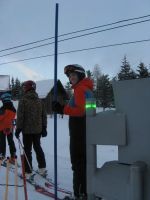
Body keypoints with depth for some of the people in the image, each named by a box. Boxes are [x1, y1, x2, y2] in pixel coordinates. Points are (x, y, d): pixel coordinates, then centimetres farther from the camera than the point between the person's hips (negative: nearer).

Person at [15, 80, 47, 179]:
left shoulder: (23, 100, -11)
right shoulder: (40, 101, 6)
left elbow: (20, 116, -13)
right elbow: (44, 116, 9)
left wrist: (18, 128, -6)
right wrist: (44, 128, 15)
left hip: (27, 130, -5)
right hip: (38, 129, 5)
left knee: (27, 150, 1)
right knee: (38, 147, 18)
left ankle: (28, 172, 4)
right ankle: (42, 168, 22)